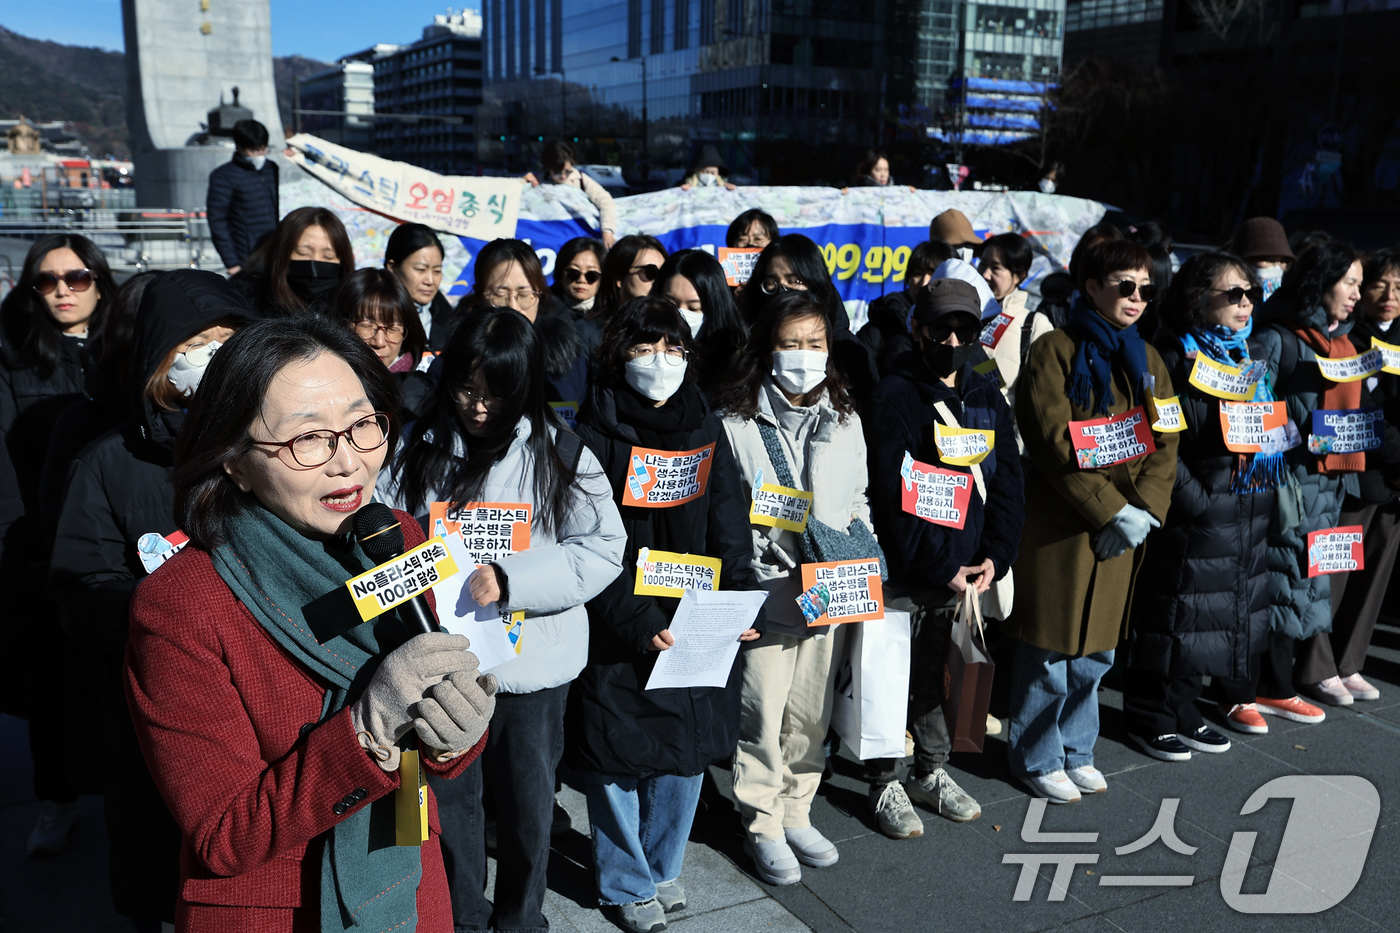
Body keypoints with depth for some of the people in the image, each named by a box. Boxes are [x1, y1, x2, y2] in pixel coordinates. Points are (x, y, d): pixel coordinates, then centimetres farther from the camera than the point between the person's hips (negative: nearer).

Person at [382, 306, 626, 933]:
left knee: (526, 798, 17)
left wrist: (508, 581, -25)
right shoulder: (420, 446, -3)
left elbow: (603, 548, -15)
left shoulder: (560, 454, -9)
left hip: (531, 661, -1)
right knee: (449, 796, 17)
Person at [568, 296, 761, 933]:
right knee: (617, 758, 7)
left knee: (686, 751, 14)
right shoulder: (593, 436, -7)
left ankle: (662, 867, 37)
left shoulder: (707, 430, 7)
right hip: (618, 631, -4)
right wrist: (637, 623, -23)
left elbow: (729, 528, 5)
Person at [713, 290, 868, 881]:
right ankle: (763, 826, 21)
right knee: (762, 713, 3)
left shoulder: (844, 421, 9)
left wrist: (860, 551, 4)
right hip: (766, 591, -4)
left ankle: (796, 813, 32)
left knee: (811, 711, 14)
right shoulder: (735, 423, -6)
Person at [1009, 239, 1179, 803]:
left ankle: (1076, 750, 31)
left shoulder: (1147, 361, 14)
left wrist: (1145, 511, -8)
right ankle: (1037, 758, 18)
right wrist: (1112, 509, -17)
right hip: (1060, 524, -6)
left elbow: (1167, 444, 8)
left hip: (1123, 528, 6)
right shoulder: (1055, 351, -7)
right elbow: (1055, 445, -15)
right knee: (1050, 649, 1)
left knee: (1097, 649, 14)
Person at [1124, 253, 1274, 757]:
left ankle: (1183, 713, 29)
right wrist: (1196, 500, -19)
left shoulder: (1252, 354, 13)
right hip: (1193, 514, -8)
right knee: (1176, 615, 0)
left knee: (1235, 613, 14)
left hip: (1249, 514, 8)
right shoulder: (1174, 358, -12)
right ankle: (1153, 717, 17)